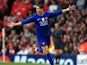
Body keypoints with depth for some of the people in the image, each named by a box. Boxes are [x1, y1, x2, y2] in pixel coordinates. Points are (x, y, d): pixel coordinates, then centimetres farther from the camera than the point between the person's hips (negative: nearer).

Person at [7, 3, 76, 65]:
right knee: (46, 51, -12)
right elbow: (25, 21, -15)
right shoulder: (35, 17, -12)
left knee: (45, 51, 11)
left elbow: (58, 13, -4)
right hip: (40, 36, -3)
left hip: (47, 35, 3)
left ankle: (37, 50, 41)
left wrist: (68, 9, -6)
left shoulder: (47, 14, -7)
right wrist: (14, 24, -21)